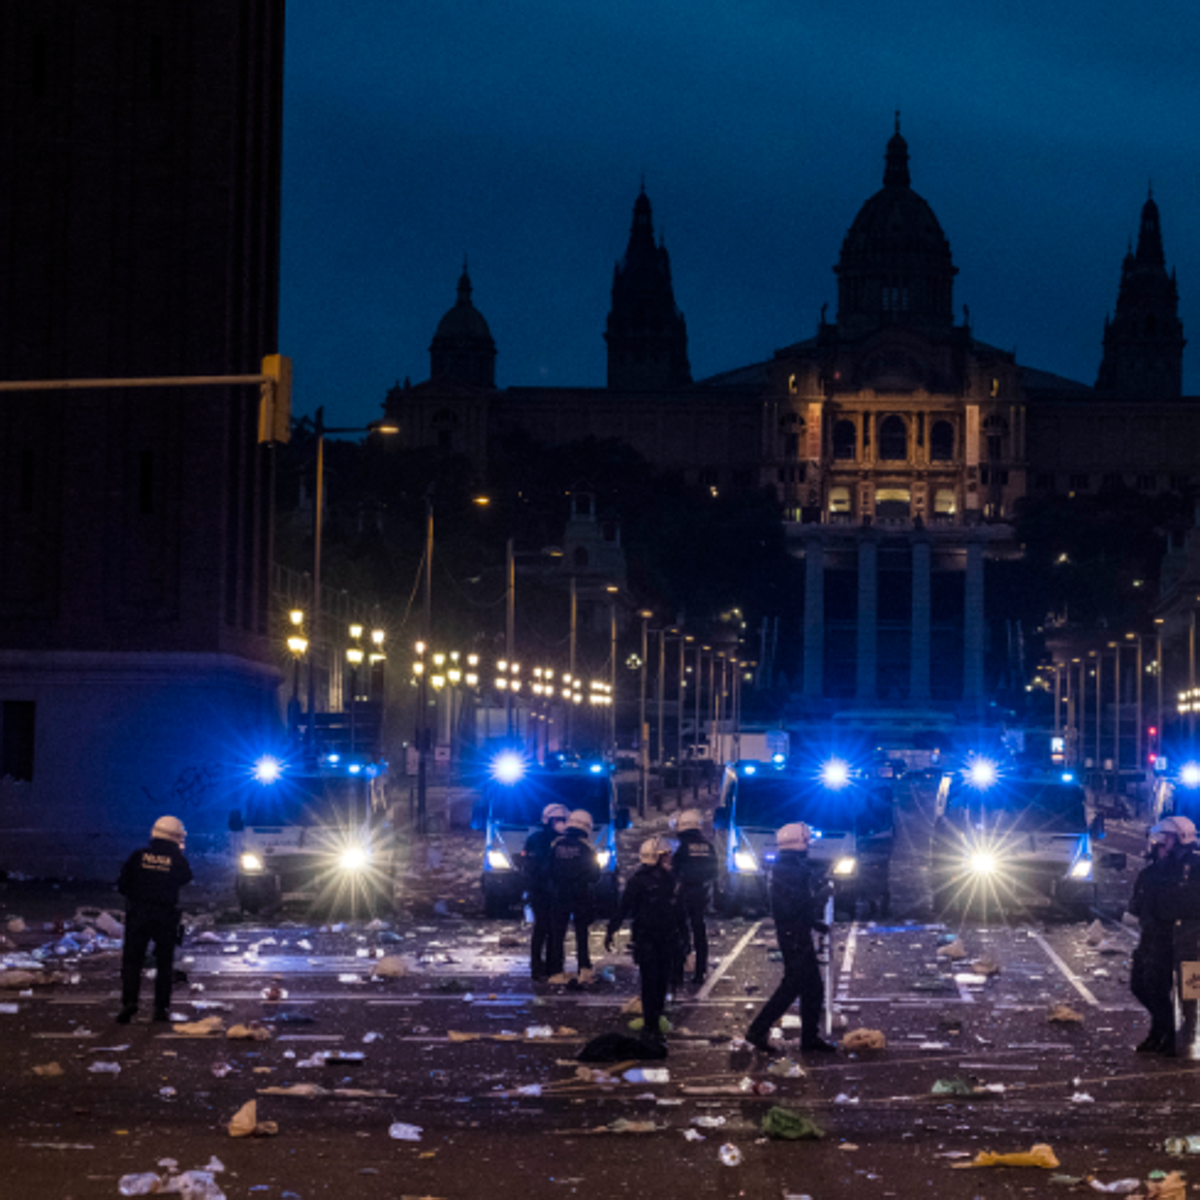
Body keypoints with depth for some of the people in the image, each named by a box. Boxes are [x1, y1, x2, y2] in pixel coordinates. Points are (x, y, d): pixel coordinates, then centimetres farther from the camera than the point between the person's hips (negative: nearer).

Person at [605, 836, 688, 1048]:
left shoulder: (670, 880, 9)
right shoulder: (639, 880, -9)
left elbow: (678, 910, 17)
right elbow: (624, 907, -10)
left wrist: (683, 935, 19)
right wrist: (611, 930, -15)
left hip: (667, 941, 6)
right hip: (646, 940, -6)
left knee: (662, 983, 7)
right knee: (650, 983, -5)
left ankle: (654, 1023, 17)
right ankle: (650, 1027, 0)